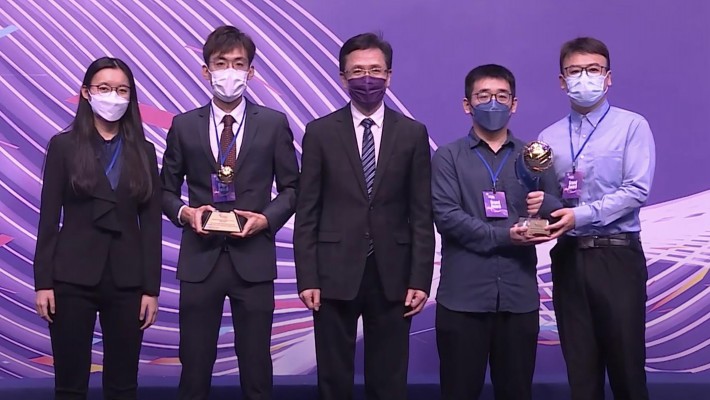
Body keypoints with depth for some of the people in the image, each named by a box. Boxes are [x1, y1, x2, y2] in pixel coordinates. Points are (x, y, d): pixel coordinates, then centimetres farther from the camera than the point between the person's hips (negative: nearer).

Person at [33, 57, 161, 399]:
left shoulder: (143, 152, 7)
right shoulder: (64, 145, 1)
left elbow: (151, 224, 5)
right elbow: (49, 218, 0)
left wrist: (151, 288, 0)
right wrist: (43, 281, -6)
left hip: (127, 280, 2)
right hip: (73, 277, -2)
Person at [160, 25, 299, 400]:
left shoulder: (274, 124, 3)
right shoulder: (184, 125, 6)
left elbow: (291, 187, 7)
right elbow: (167, 189, 10)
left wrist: (267, 218, -10)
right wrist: (185, 212, -10)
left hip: (253, 259, -1)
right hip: (200, 259, 1)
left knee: (256, 365, 6)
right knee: (194, 364, 6)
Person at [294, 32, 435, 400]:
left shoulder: (413, 133, 4)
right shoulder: (320, 132, 2)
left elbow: (421, 214, 3)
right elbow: (307, 211, 1)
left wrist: (420, 279, -3)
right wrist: (307, 277, -5)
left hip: (392, 276, 1)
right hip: (335, 275, 0)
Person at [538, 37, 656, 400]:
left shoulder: (632, 126, -1)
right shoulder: (549, 137, 10)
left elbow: (636, 191, -10)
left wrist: (582, 214, -18)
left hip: (616, 255, -4)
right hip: (568, 256, 4)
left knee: (626, 362, -1)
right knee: (580, 365, 9)